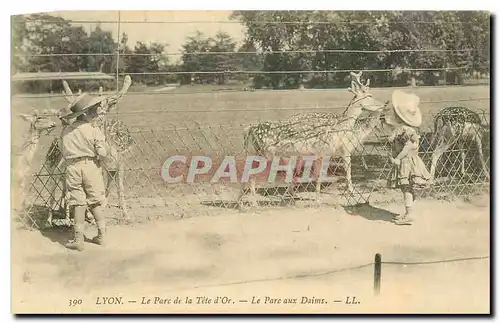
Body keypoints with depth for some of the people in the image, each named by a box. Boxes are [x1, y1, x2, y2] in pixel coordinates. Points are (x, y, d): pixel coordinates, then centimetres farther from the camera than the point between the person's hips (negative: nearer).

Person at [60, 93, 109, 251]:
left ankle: (79, 239, 6)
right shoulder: (94, 131, -10)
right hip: (91, 166, -2)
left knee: (78, 203, 6)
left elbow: (64, 152, 7)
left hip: (72, 167, 2)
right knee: (95, 202, 12)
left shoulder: (67, 130, 1)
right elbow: (103, 153, -13)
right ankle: (101, 235, 19)